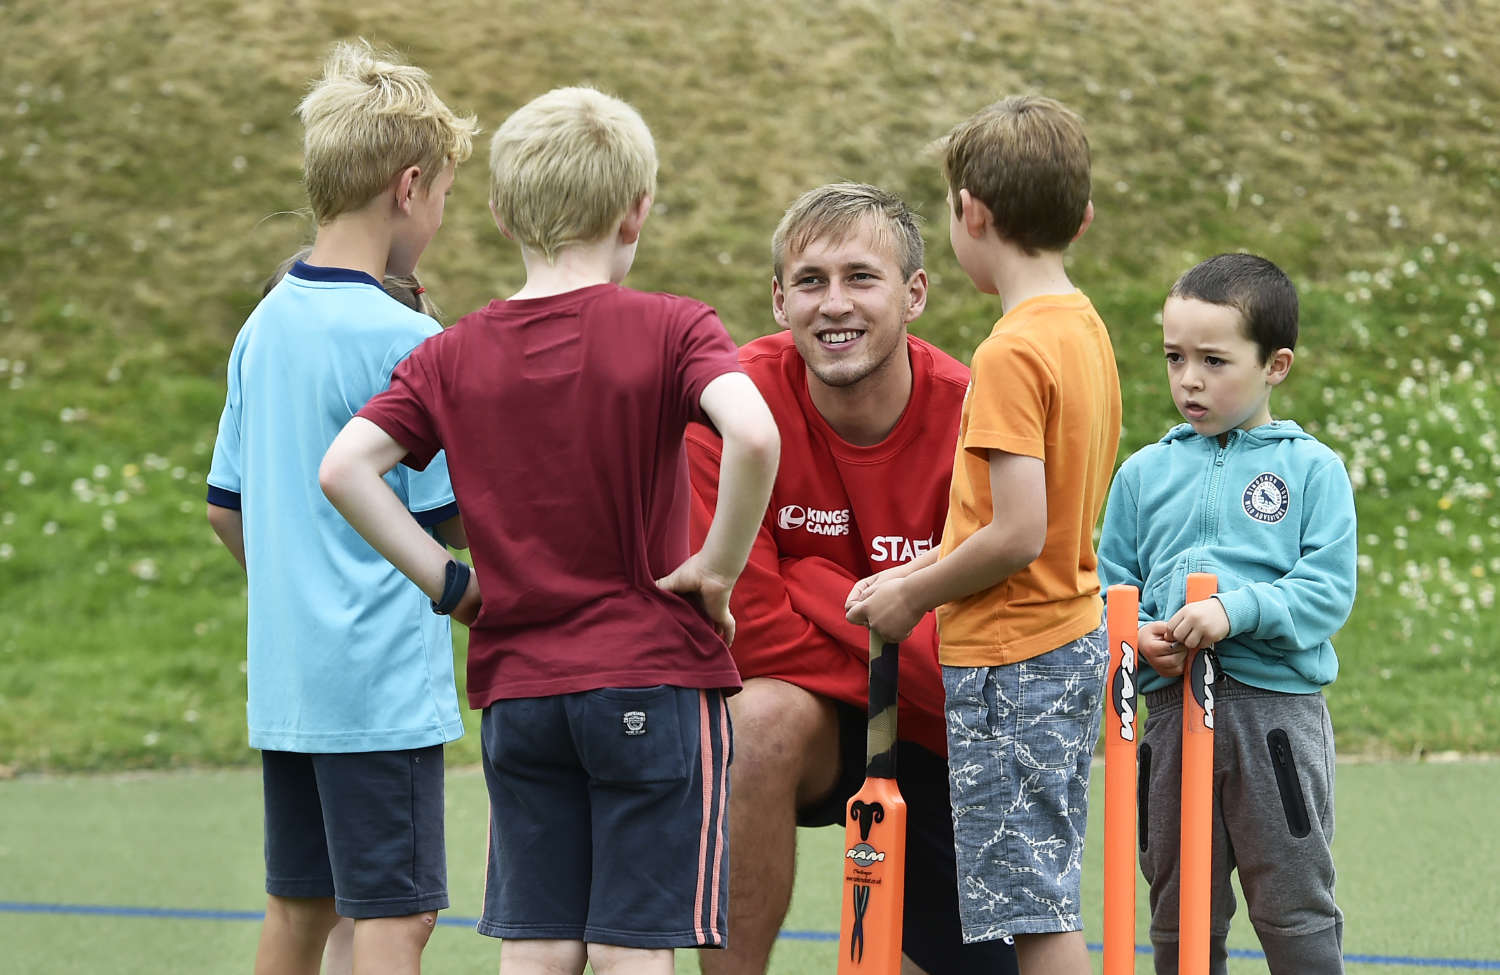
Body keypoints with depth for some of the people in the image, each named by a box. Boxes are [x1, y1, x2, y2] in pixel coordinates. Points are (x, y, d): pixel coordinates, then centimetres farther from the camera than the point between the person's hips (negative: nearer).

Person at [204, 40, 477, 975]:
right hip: (385, 679, -8)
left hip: (285, 676, 8)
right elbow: (453, 522, -12)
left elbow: (228, 509, 15)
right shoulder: (404, 341, -15)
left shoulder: (266, 325, 9)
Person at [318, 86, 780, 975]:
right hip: (653, 678, -3)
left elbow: (345, 468, -4)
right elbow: (753, 436, -25)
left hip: (517, 687, 3)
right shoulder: (670, 331, -7)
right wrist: (719, 568, -12)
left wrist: (447, 579, 2)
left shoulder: (454, 355, 4)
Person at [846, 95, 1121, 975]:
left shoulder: (1012, 353, -18)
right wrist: (926, 572, 14)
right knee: (1041, 895, 13)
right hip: (1074, 638, 9)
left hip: (1012, 663, -9)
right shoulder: (1085, 330, 10)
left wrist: (914, 594, -8)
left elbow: (1018, 536, -23)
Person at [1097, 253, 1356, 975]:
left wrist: (1235, 611, -21)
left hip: (1277, 707, -4)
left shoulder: (1311, 469, -1)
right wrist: (1136, 637, -9)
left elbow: (1329, 589, -9)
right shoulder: (1144, 474, 9)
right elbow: (1111, 589, 12)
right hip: (1171, 707, 4)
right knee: (1180, 915, 11)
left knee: (1295, 912, 1)